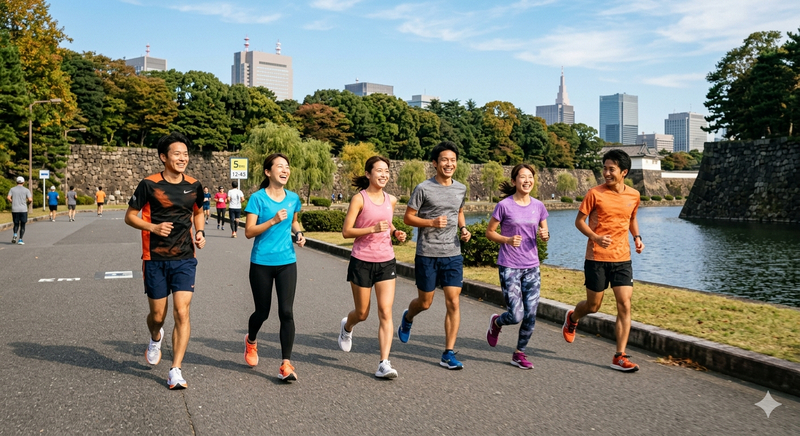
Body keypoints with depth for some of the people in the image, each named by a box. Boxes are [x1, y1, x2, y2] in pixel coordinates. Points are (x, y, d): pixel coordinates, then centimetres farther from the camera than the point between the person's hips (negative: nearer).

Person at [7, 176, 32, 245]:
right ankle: (20, 240, -1)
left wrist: (13, 202, 13)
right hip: (23, 210, -2)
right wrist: (27, 203, 12)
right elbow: (30, 199, -10)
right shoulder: (26, 190, 0)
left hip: (14, 210, 2)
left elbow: (8, 198, -7)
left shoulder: (12, 189, 6)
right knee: (22, 226, 7)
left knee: (16, 224, 16)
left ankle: (15, 235, -11)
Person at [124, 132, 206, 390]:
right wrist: (153, 227, -17)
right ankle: (155, 339, 46)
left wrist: (200, 232, 2)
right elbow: (130, 216, 0)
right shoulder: (149, 185, -8)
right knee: (158, 315, 9)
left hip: (185, 259, 2)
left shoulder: (194, 186, 3)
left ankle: (175, 371, -1)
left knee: (182, 312, -8)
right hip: (155, 260, -2)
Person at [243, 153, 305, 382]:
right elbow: (249, 232, -12)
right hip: (261, 263, -2)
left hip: (287, 262, 3)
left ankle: (286, 364, -2)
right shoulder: (257, 198, -8)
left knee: (286, 312, -8)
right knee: (262, 312, 10)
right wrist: (273, 220, -23)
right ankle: (251, 341, 44)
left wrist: (298, 233, 3)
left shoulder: (293, 198, 5)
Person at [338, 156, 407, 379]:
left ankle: (384, 363, -6)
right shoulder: (359, 199, -9)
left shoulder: (391, 200, 7)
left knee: (385, 312, -7)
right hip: (362, 262, -3)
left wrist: (395, 232, 4)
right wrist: (373, 229, -23)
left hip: (386, 262, 3)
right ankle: (347, 327, 47)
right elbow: (346, 231, -11)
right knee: (362, 313, 11)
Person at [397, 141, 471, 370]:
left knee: (453, 303, -4)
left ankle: (448, 354, 4)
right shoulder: (424, 189, -7)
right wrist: (431, 223, -19)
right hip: (427, 254, -3)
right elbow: (408, 217, -4)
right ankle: (407, 318, 45)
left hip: (453, 254, 3)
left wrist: (463, 228, 5)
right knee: (425, 302, 9)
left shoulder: (461, 189, 8)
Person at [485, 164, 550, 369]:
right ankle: (496, 322, 27)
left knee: (531, 316, 2)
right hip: (509, 267, -4)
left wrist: (545, 235, -9)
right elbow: (489, 232, -1)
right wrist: (507, 240, -18)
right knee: (516, 316, -8)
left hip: (532, 267, 4)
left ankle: (519, 354, 22)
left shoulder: (538, 206, 3)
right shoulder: (504, 206, -9)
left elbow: (544, 232, 14)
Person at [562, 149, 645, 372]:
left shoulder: (634, 195, 5)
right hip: (597, 259, -3)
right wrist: (596, 237, -20)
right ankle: (572, 318, 43)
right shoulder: (595, 193, -8)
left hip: (622, 259, 3)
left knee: (624, 305, -5)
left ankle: (620, 357, 2)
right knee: (593, 306, 8)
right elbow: (579, 221, -3)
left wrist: (637, 237, 4)